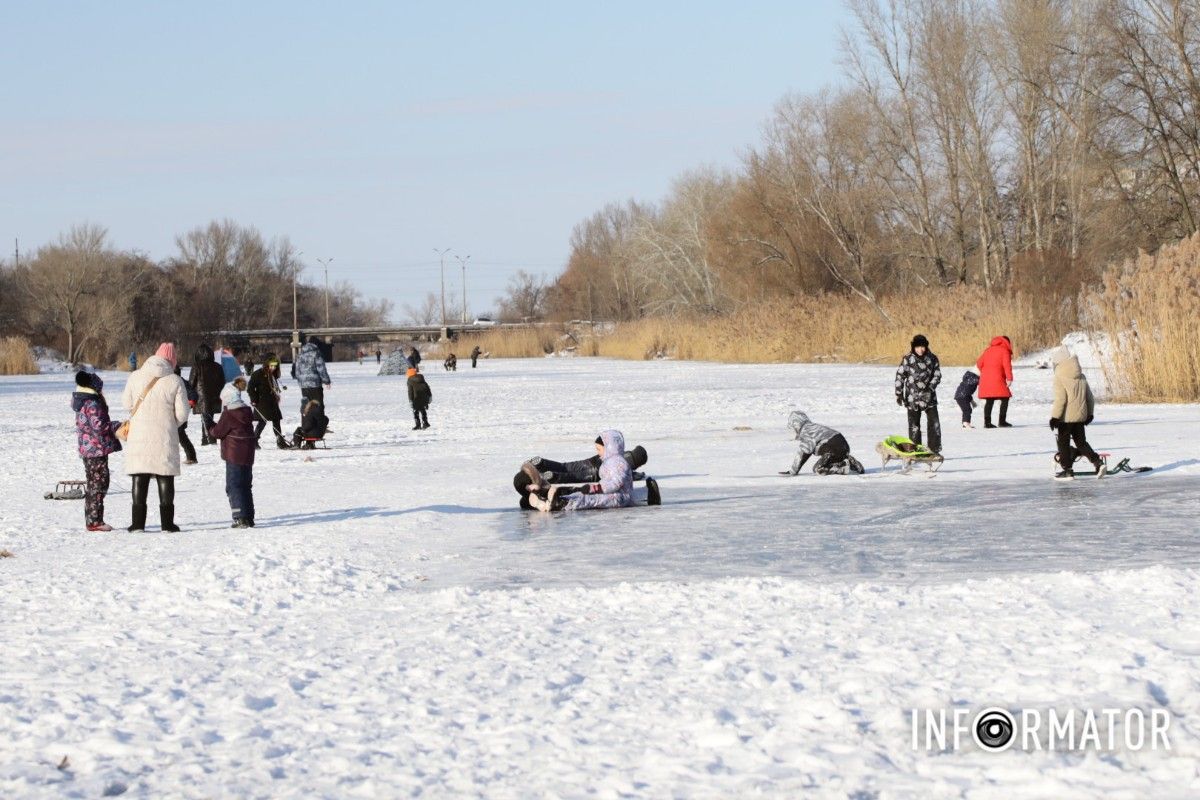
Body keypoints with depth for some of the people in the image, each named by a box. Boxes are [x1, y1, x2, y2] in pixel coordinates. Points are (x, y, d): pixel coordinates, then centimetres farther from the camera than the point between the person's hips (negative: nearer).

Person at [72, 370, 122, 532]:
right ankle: (94, 520, -7)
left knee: (93, 484, 15)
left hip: (87, 450, 10)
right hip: (97, 450, -10)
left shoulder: (80, 403, 14)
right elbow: (99, 425, -22)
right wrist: (117, 426, -12)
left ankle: (92, 519, 18)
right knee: (98, 483, -6)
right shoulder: (92, 404, -16)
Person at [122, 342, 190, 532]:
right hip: (165, 438, -1)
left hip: (139, 435, 1)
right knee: (165, 479, 6)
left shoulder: (136, 377, -2)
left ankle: (138, 522, 3)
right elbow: (182, 413, -5)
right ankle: (167, 522, 5)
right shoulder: (175, 381, -6)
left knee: (140, 479, 6)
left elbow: (127, 403, 6)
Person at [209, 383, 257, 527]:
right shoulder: (246, 411, 9)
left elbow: (219, 432, -10)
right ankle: (249, 517, 19)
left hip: (234, 455, -8)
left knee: (233, 486, -4)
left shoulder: (228, 414, -15)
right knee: (246, 486, 15)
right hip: (248, 454, 8)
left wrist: (210, 431, 13)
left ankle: (240, 517, -12)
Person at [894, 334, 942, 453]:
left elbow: (937, 374, 5)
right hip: (913, 397, -1)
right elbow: (900, 376, 0)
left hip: (929, 396, 1)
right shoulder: (907, 360, -3)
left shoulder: (932, 359, 2)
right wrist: (899, 394, -4)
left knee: (934, 423, -3)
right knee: (914, 425, 3)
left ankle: (935, 449, 4)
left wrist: (931, 386, -12)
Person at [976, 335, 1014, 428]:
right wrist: (1009, 378, -16)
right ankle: (1002, 421, -7)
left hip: (985, 379, 7)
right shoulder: (1004, 351, 1)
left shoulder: (989, 350, 20)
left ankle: (987, 422, 8)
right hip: (997, 379, -7)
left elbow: (979, 363, 17)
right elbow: (1007, 365, -12)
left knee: (989, 401, 11)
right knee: (1004, 399, 0)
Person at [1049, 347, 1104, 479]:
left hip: (1066, 417, -7)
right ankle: (1098, 463, 2)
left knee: (1063, 443, 6)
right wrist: (1090, 413, 23)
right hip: (1080, 416, 7)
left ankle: (1067, 470, 9)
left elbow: (1060, 400, -20)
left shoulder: (1060, 378, -13)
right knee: (1081, 442, 15)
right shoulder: (1081, 376, 8)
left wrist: (1054, 417, -17)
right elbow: (1090, 397, 12)